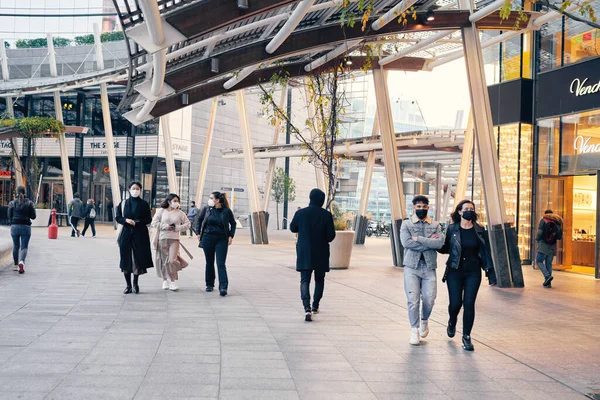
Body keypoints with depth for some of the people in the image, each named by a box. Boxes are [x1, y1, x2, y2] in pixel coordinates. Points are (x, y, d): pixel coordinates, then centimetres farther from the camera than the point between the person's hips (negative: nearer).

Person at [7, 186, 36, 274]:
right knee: (24, 247, -1)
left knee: (16, 246, 16)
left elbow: (9, 217, 1)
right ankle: (21, 261, -26)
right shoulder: (29, 203, -1)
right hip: (26, 227, -1)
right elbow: (33, 216, -2)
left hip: (14, 226, 1)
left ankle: (16, 265, 23)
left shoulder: (12, 203, 0)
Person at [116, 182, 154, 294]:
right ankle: (128, 285, 7)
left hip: (140, 234, -1)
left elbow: (149, 220, 2)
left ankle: (135, 283, 15)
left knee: (138, 258, -3)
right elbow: (118, 218, 9)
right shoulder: (123, 203, 9)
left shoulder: (144, 204, 4)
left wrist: (137, 222, -14)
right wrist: (126, 220, -10)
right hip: (126, 233, 1)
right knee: (126, 258, -1)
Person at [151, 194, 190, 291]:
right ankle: (165, 280, 18)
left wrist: (178, 228, -5)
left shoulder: (180, 213, 8)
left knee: (172, 260, -11)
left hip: (174, 239, 0)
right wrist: (166, 226, -10)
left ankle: (172, 281, -2)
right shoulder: (161, 211, 4)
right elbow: (154, 223, -1)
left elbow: (187, 224, 10)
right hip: (162, 238, 0)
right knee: (163, 260, 4)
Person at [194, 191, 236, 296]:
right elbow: (199, 219, 16)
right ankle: (209, 284, 25)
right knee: (209, 263, 11)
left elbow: (233, 223, 9)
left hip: (222, 240, -2)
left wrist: (231, 236, 0)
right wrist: (198, 233, 9)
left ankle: (223, 287, -12)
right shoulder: (206, 209, 1)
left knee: (221, 264, -9)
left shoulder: (227, 211, -3)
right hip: (208, 238, 2)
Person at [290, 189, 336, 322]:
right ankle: (315, 306, 27)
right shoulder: (327, 215, -9)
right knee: (319, 280, 18)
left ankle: (307, 308, -19)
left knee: (305, 280, -1)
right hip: (321, 254, 1)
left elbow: (293, 228, 7)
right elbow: (331, 235, -9)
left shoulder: (300, 213, -7)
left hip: (304, 253, 0)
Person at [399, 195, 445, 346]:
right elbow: (406, 242, -12)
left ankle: (424, 320, 29)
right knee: (413, 300, -5)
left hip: (429, 267, 1)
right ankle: (414, 330, 9)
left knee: (429, 299, -2)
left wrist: (418, 238, -12)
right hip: (412, 267, -1)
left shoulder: (435, 225, 9)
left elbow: (440, 243, -8)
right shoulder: (406, 224, 5)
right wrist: (429, 242, -9)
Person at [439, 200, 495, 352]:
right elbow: (445, 249, 7)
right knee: (455, 303, -1)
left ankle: (466, 337, 9)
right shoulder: (452, 229, -1)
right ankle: (452, 322, 34)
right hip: (455, 272, -1)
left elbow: (486, 251, 4)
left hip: (473, 272, 1)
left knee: (469, 304, -3)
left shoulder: (480, 230, 2)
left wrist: (490, 270, -2)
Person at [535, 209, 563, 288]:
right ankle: (548, 282, 11)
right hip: (552, 246, 5)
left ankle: (547, 276, -14)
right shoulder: (558, 222, 8)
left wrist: (537, 239, 6)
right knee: (548, 264, 11)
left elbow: (540, 232, -13)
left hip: (543, 245, -5)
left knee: (539, 261, 5)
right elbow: (560, 237, 7)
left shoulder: (544, 221, -4)